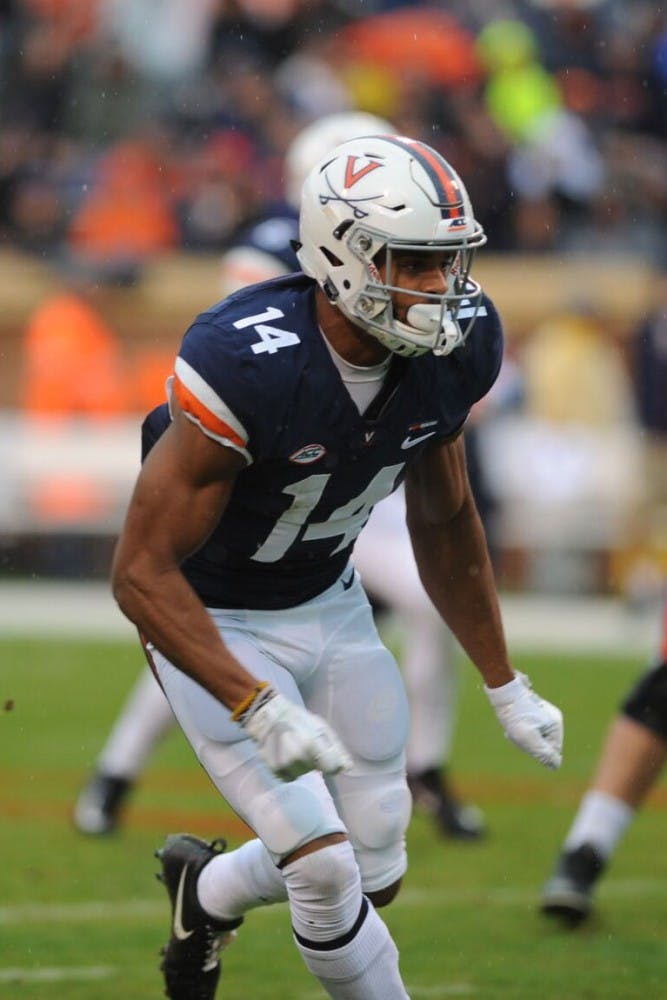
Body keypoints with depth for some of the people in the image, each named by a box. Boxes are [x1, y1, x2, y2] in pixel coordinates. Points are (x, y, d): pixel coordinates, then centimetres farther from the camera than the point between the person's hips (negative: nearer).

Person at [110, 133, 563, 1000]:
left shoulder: (453, 353, -14)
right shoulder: (246, 367, -34)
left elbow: (443, 522, 6)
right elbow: (142, 572, -30)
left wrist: (503, 686, 8)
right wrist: (258, 708, -38)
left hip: (331, 603, 6)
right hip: (215, 622, -6)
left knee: (375, 874, 8)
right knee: (326, 872, -14)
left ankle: (208, 889, 39)